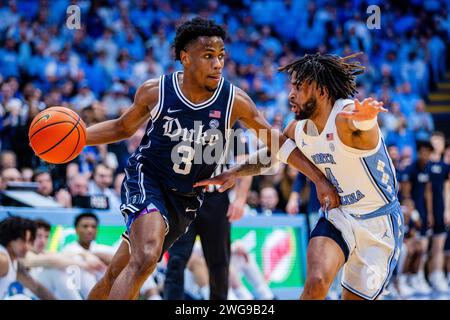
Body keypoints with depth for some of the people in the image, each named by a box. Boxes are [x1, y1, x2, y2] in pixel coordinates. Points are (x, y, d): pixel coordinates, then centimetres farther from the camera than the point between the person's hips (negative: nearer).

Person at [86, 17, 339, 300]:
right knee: (146, 258, -30)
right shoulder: (155, 92, -11)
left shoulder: (234, 101, -11)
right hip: (146, 179, -3)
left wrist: (320, 180, -6)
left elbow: (279, 142, -2)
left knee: (117, 276, 9)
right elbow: (123, 128, 7)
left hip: (186, 197, 3)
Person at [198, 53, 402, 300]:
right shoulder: (298, 130, -3)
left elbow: (359, 120, -50)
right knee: (316, 282, -22)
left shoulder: (345, 115, -24)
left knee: (355, 298, 6)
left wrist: (365, 116, -74)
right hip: (337, 215, 4)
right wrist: (234, 173, 5)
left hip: (380, 222, -4)